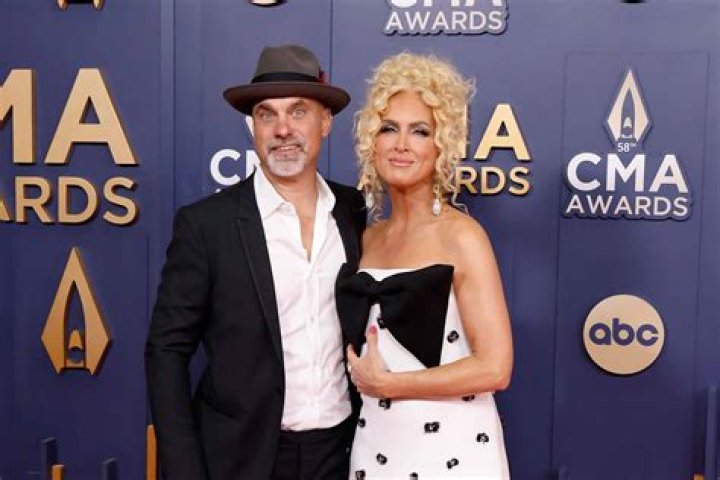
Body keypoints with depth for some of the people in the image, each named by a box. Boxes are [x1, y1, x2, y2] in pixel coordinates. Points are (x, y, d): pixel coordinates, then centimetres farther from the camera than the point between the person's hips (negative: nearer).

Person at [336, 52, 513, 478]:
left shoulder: (461, 235, -13)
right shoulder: (367, 238, 4)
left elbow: (494, 367, -19)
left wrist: (383, 383, -13)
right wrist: (363, 376, -1)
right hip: (374, 443, 5)